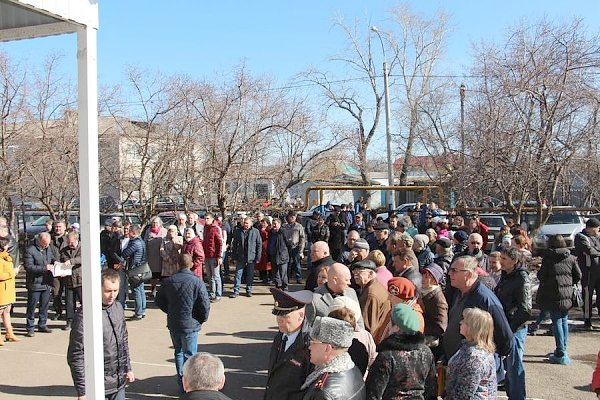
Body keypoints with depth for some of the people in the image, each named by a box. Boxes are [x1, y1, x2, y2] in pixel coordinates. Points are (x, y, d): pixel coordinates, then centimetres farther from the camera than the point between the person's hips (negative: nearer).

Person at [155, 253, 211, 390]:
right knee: (189, 355, 6)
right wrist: (202, 319, 3)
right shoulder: (197, 282, -14)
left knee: (178, 352, 20)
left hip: (173, 324, 4)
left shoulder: (169, 281, -2)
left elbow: (158, 300, 7)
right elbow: (205, 304, -15)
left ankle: (181, 383, 27)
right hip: (190, 325, -4)